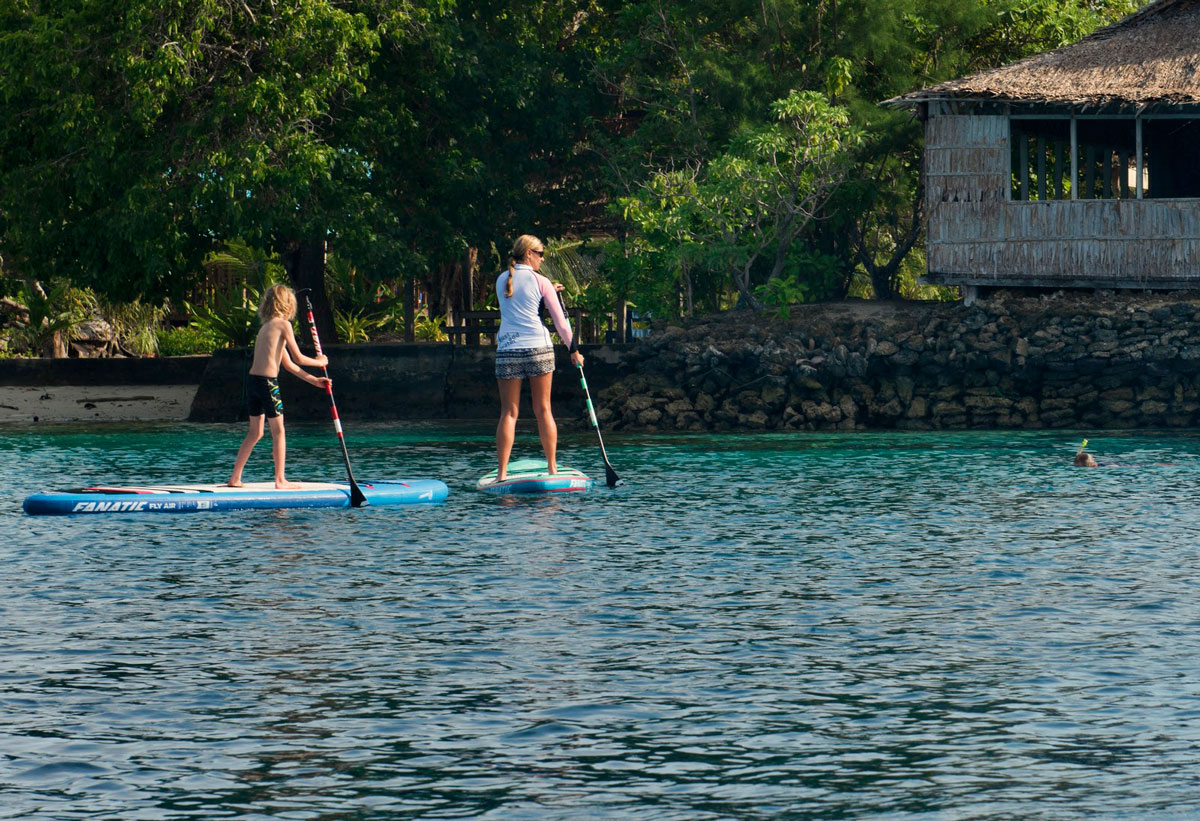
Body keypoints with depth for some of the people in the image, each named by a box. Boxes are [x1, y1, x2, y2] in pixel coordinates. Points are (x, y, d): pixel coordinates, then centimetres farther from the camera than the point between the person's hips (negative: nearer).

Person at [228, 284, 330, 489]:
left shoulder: (266, 326, 20)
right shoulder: (283, 324, -6)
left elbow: (288, 363, 22)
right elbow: (297, 358, -5)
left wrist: (313, 380, 23)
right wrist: (319, 362, 13)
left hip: (252, 380, 8)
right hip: (267, 382, -8)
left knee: (255, 432, 15)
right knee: (278, 431, 2)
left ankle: (235, 478, 14)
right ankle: (280, 480, 4)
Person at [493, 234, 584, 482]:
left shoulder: (502, 280, 10)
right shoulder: (540, 282, -1)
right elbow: (560, 320, 1)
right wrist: (574, 350, 10)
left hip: (507, 350, 2)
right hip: (538, 349, -2)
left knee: (508, 412, 2)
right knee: (543, 410, 6)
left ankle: (502, 472, -6)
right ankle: (552, 468, 8)